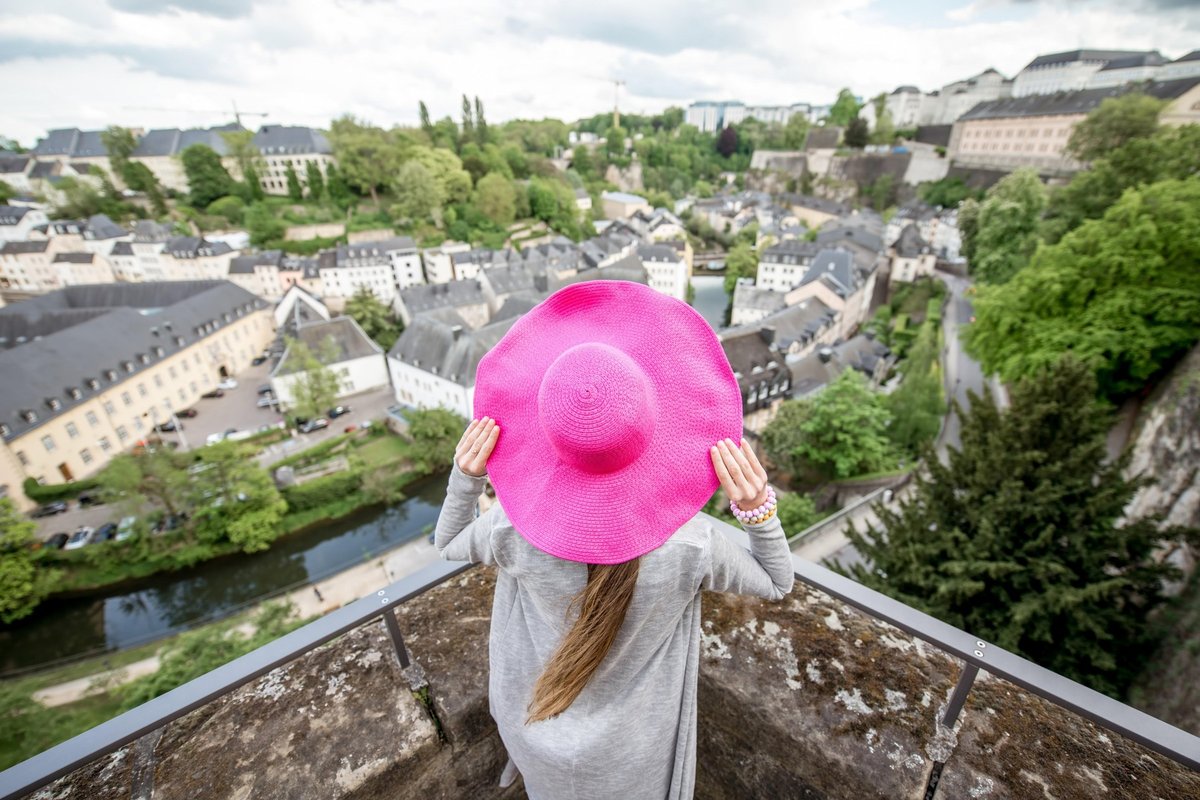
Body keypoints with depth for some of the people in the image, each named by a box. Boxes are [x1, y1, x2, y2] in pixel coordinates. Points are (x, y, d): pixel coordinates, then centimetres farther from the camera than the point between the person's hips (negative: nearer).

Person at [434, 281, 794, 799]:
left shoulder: (516, 530, -34)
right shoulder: (689, 544, -37)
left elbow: (448, 544, -9)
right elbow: (776, 583, -14)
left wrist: (465, 478, -24)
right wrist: (759, 507, -31)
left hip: (541, 725, 1)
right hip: (634, 747, 0)